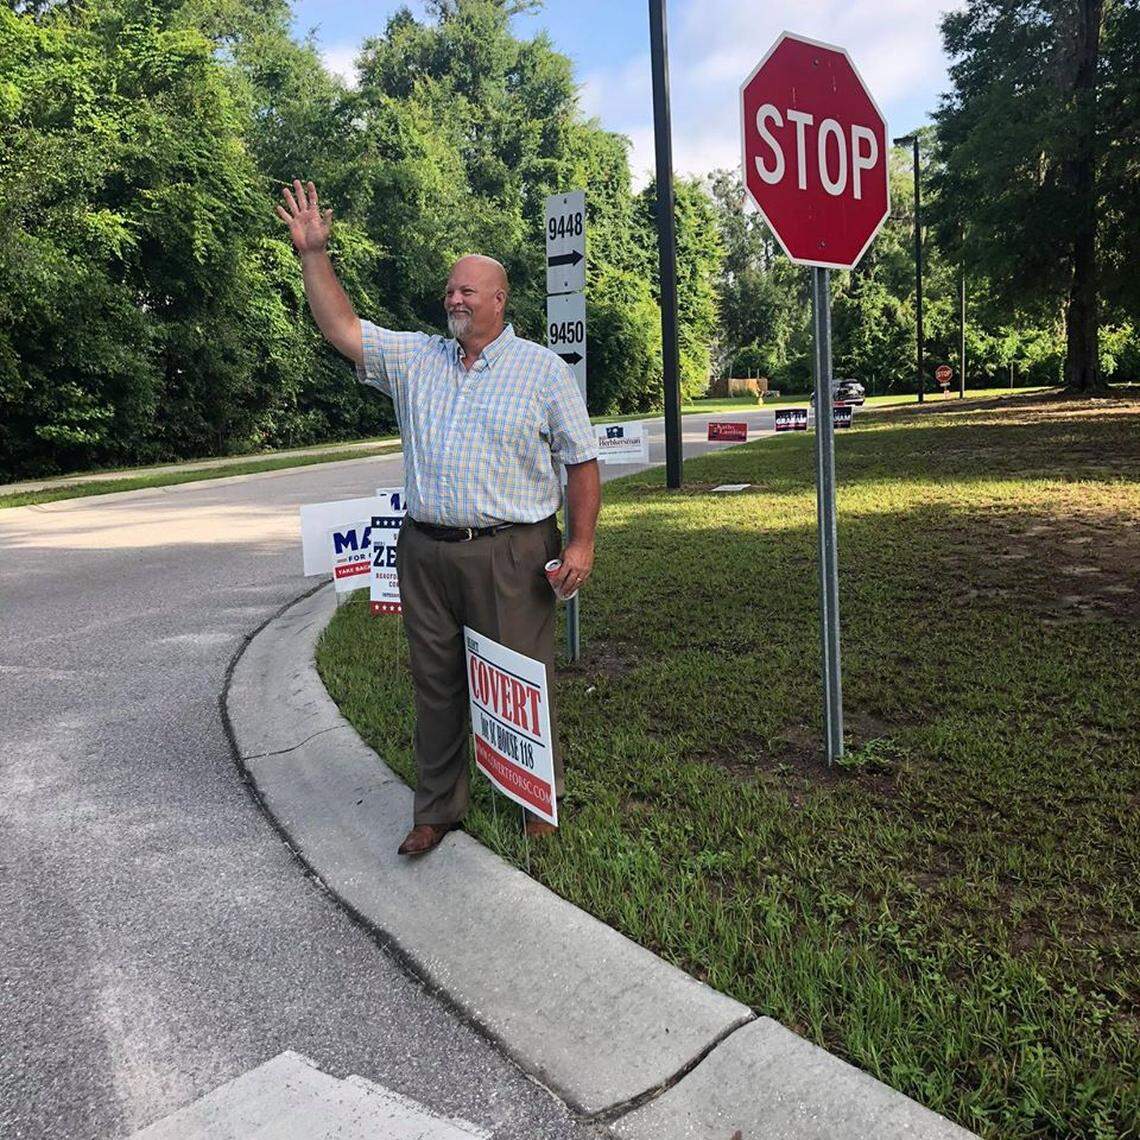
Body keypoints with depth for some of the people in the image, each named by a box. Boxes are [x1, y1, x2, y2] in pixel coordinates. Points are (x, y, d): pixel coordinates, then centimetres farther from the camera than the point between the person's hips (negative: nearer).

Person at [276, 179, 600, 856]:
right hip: (426, 552, 4)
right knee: (435, 684, 11)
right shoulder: (415, 359, 13)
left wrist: (582, 543, -9)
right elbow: (342, 329, 9)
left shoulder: (543, 369, 1)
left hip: (511, 554, -4)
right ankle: (438, 808, 26)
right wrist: (313, 253, 2)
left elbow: (582, 462, -1)